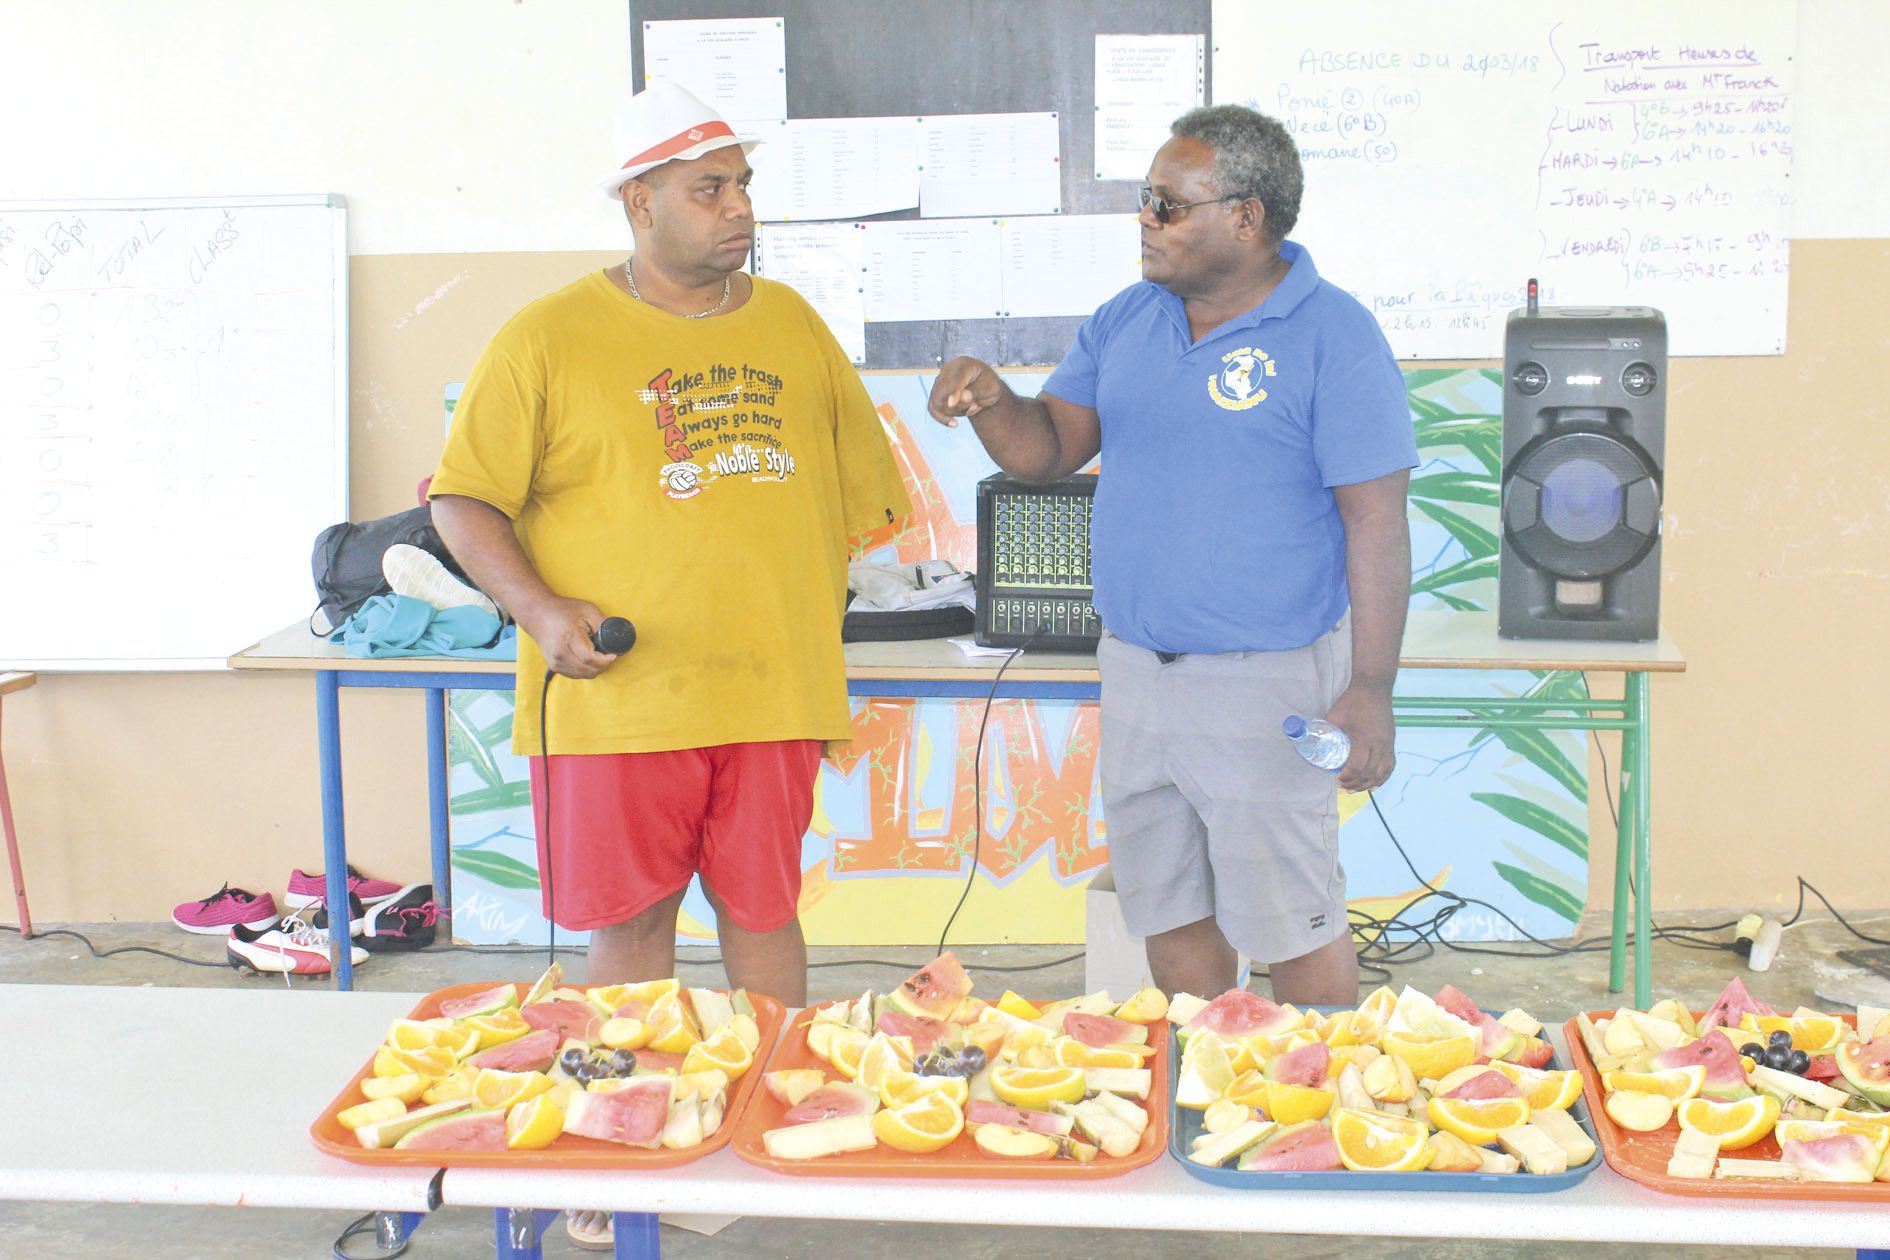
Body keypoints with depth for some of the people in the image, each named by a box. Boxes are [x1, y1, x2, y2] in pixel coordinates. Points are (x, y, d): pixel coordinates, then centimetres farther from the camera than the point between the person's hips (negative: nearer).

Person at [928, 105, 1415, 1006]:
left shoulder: (1333, 337, -10)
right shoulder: (1125, 320, 9)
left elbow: (1376, 522, -12)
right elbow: (1047, 451, 8)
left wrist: (1371, 690, -16)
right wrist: (991, 402, -15)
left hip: (1267, 680, -6)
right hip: (1134, 670, 6)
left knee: (1291, 927, 3)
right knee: (1171, 915, 15)